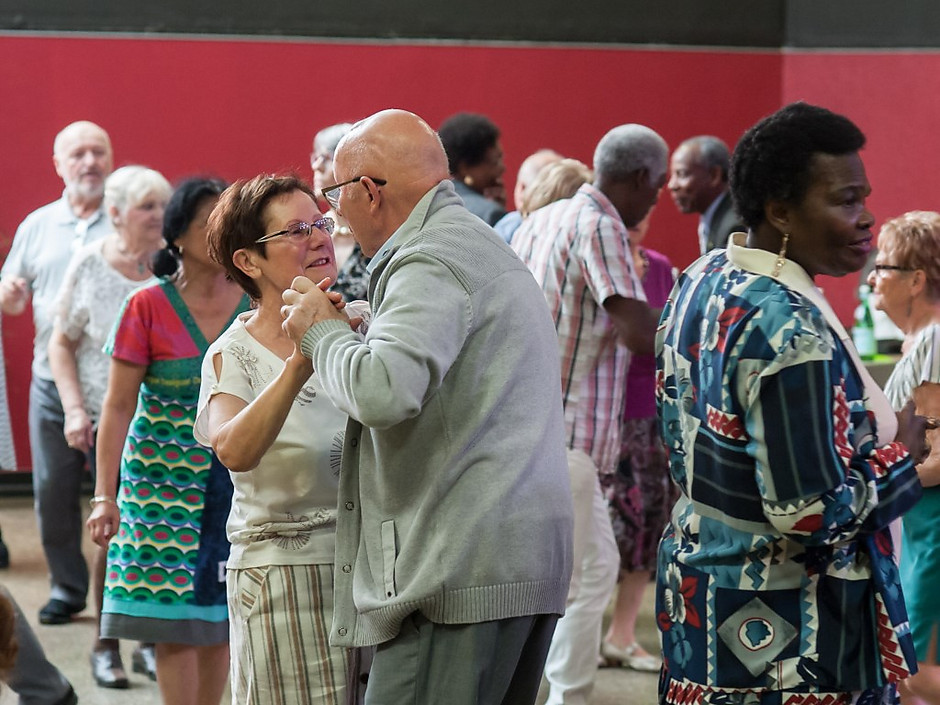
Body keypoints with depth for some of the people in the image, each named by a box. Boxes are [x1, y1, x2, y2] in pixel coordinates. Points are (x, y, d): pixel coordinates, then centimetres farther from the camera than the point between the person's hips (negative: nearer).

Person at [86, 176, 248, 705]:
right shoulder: (148, 307, -5)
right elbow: (119, 405, -6)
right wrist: (105, 494, -11)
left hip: (236, 479, 3)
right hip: (165, 478, -3)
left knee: (220, 621, 5)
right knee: (174, 625, -5)